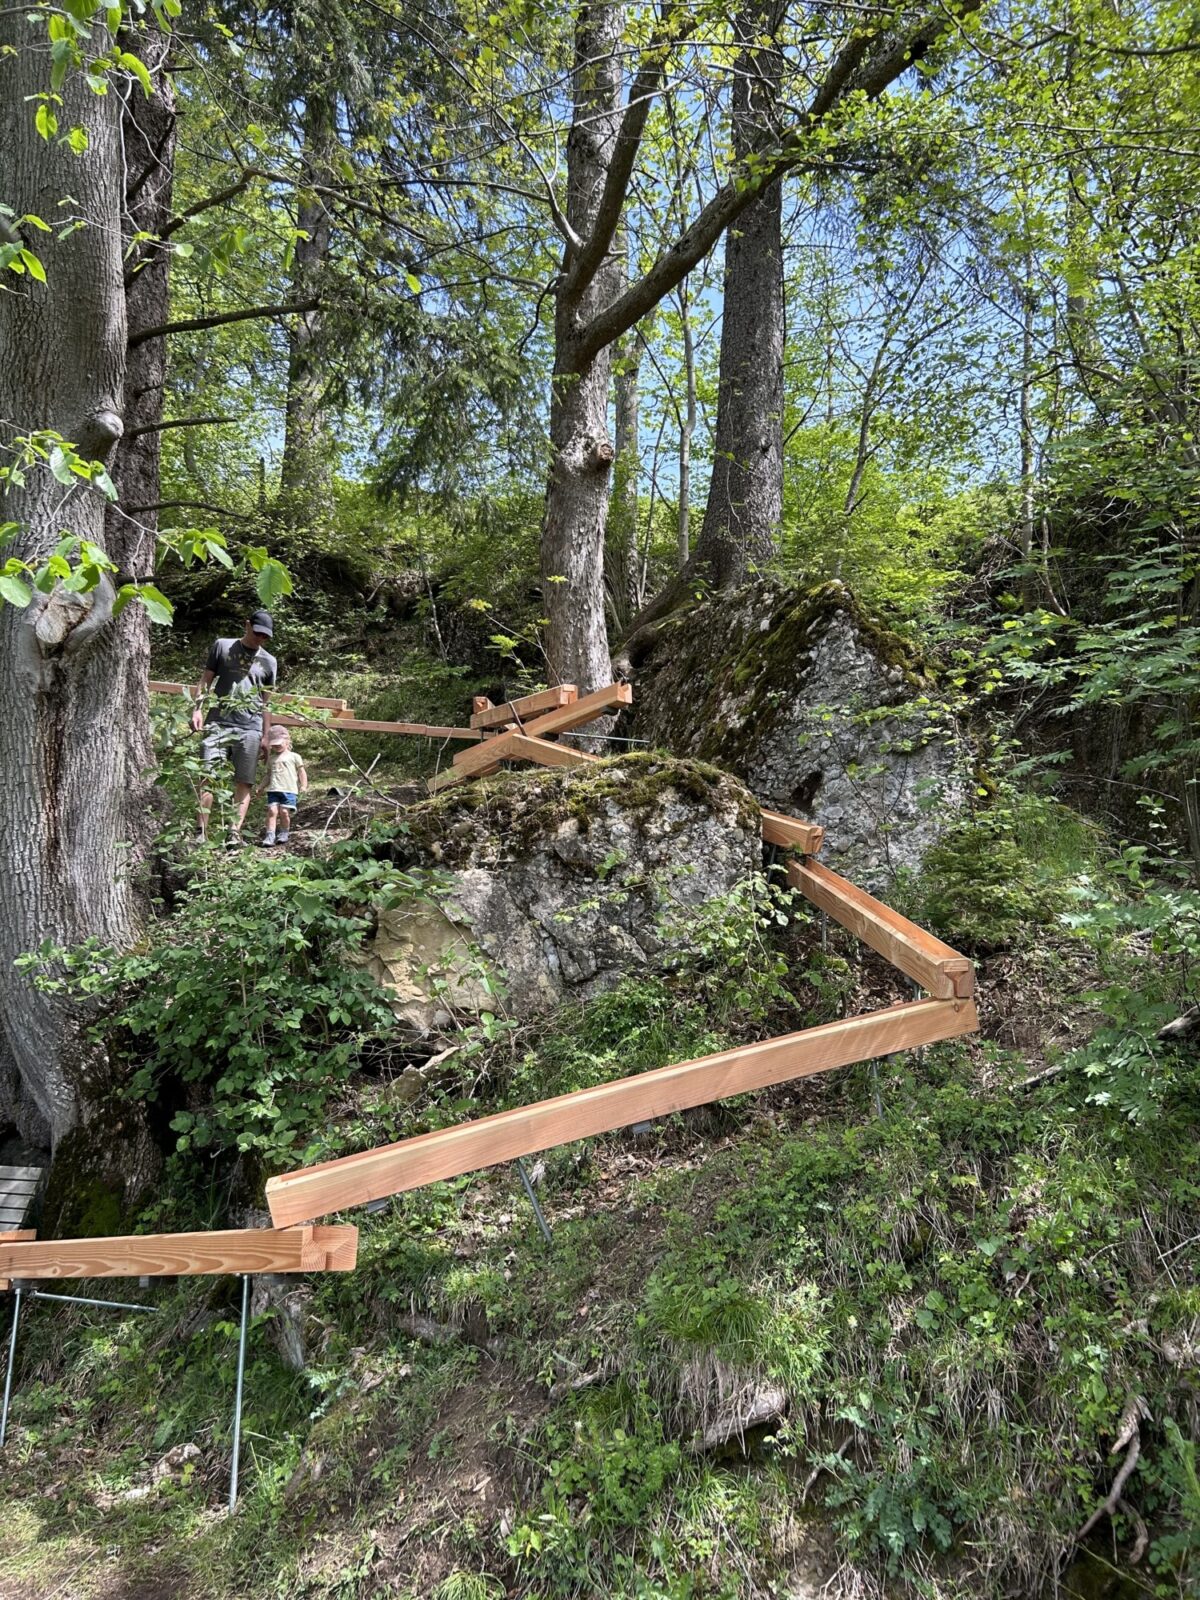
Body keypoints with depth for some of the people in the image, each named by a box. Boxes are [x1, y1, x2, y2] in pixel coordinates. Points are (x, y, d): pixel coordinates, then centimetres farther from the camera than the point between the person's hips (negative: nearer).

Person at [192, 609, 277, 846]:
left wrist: (266, 735, 11)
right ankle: (202, 831, -7)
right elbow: (205, 680, 9)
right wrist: (198, 708, -4)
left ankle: (235, 833, -4)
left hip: (249, 729, 1)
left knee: (243, 782, -4)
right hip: (218, 723, -1)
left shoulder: (269, 662, 15)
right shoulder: (222, 646, 10)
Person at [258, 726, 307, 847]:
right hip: (273, 790, 3)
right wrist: (261, 786, 15)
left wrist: (304, 786, -7)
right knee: (272, 811, -10)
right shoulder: (271, 758, 21)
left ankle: (284, 833, 11)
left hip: (289, 790, -3)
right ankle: (270, 835, -13)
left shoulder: (294, 756, 8)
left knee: (284, 811, -8)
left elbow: (301, 772, 5)